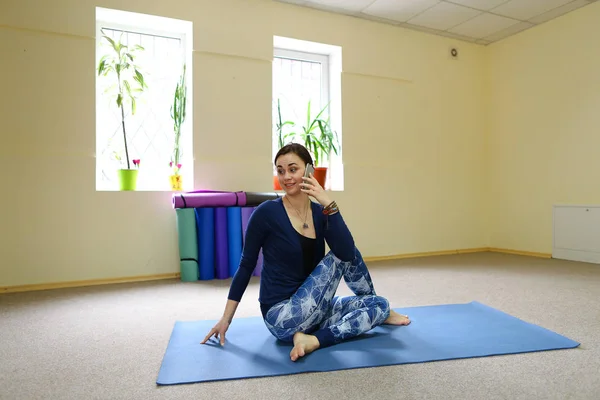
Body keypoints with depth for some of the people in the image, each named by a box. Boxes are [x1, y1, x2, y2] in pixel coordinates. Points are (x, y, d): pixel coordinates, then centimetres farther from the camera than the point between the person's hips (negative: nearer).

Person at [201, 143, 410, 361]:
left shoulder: (320, 213, 1)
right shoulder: (267, 213, -13)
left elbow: (348, 253, -16)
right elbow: (246, 266, -5)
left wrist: (328, 203, -24)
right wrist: (226, 318, -3)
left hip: (312, 312, 6)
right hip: (282, 317, -5)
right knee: (339, 256, -12)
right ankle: (372, 314, 10)